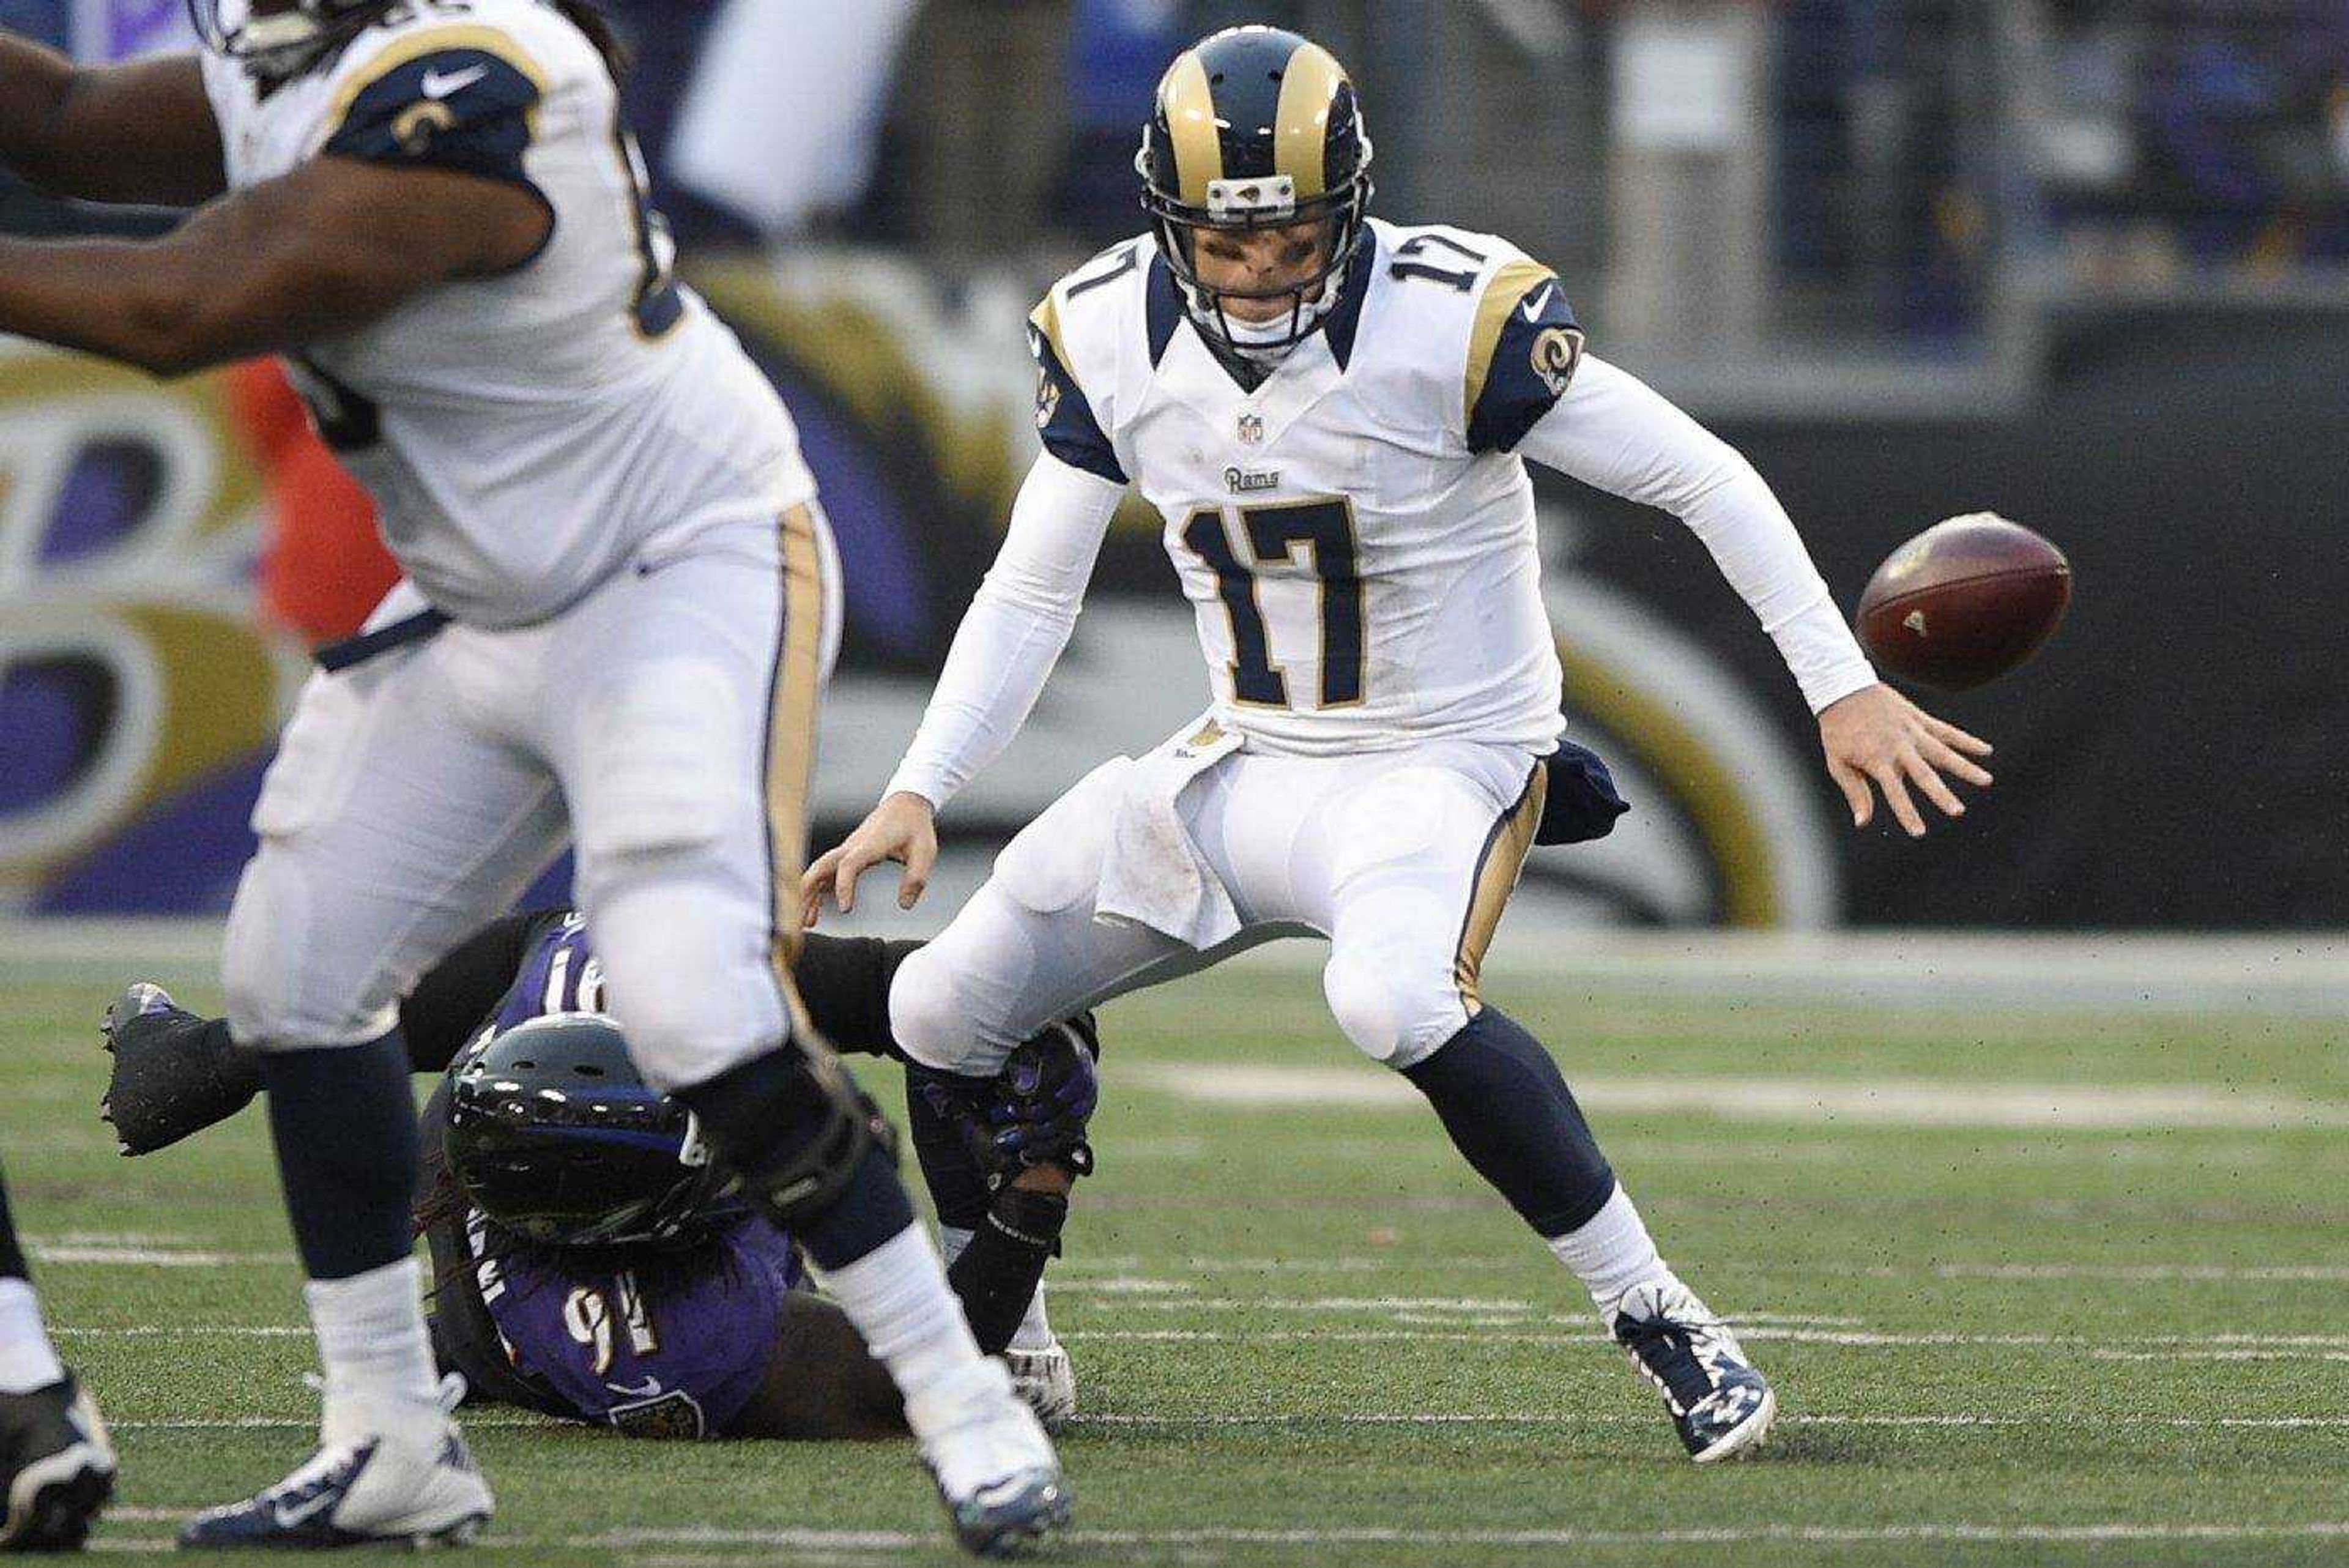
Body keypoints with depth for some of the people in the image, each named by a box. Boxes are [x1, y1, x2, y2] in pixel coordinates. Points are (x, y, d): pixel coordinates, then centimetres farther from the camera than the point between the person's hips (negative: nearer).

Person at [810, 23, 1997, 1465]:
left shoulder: (1455, 320, -21)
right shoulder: (1110, 337, -5)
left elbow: (1704, 478, -13)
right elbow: (1030, 596, 6)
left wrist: (1843, 688, -15)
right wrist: (919, 793, -5)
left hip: (1443, 762, -6)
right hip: (1246, 763, 6)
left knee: (1394, 997, -38)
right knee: (942, 1010, 1)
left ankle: (1655, 1318, -24)